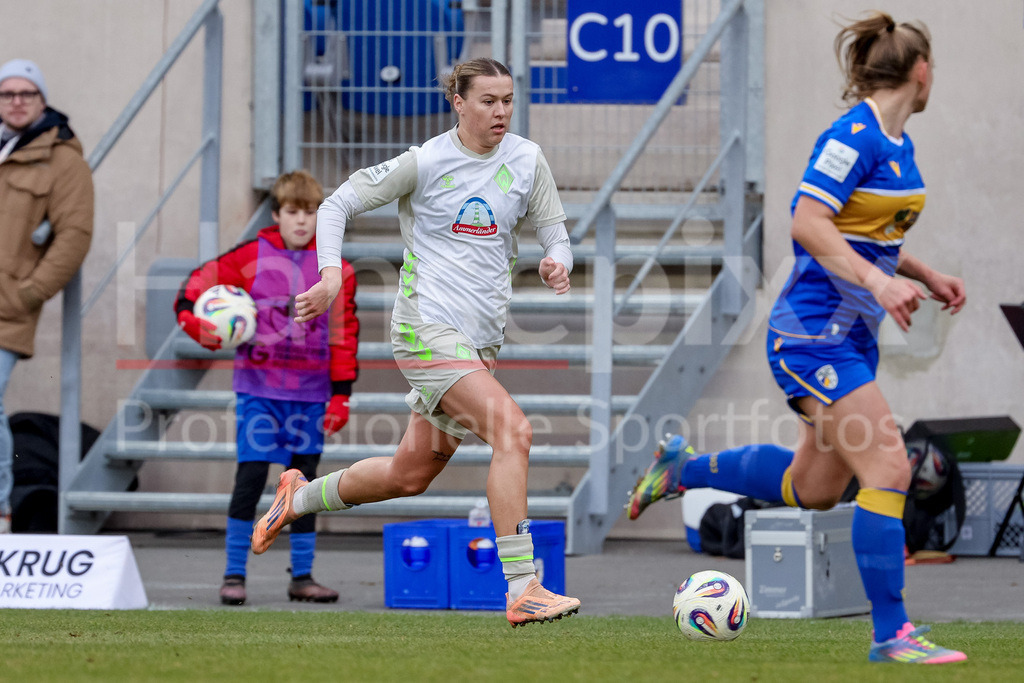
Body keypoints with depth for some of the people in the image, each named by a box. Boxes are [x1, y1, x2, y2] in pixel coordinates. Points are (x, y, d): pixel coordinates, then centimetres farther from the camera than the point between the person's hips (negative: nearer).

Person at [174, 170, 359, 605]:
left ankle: (302, 577, 16)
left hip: (310, 393, 2)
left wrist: (340, 395, 2)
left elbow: (344, 335, 6)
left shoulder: (334, 269, 5)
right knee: (251, 475, -9)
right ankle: (234, 575, -3)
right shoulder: (251, 258, -1)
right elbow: (198, 284, 5)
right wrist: (195, 322, -15)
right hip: (259, 387, -2)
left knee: (304, 481, 8)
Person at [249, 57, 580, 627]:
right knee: (513, 430, -25)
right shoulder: (426, 162, -6)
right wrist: (332, 275, -14)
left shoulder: (528, 160, 6)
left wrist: (558, 263, -12)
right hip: (428, 327, -7)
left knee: (411, 475, 13)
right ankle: (523, 590, -26)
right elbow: (339, 205, 1)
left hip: (482, 339, 7)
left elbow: (556, 234, 12)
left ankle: (300, 497, 40)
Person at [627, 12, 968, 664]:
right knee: (889, 469, -15)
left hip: (852, 337, 10)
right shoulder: (855, 135, -16)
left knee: (813, 487, 16)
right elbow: (808, 224, -23)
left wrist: (927, 275, 14)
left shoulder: (898, 143, 13)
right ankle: (891, 635, -11)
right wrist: (878, 282, -29)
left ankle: (685, 467, 35)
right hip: (814, 334, -10)